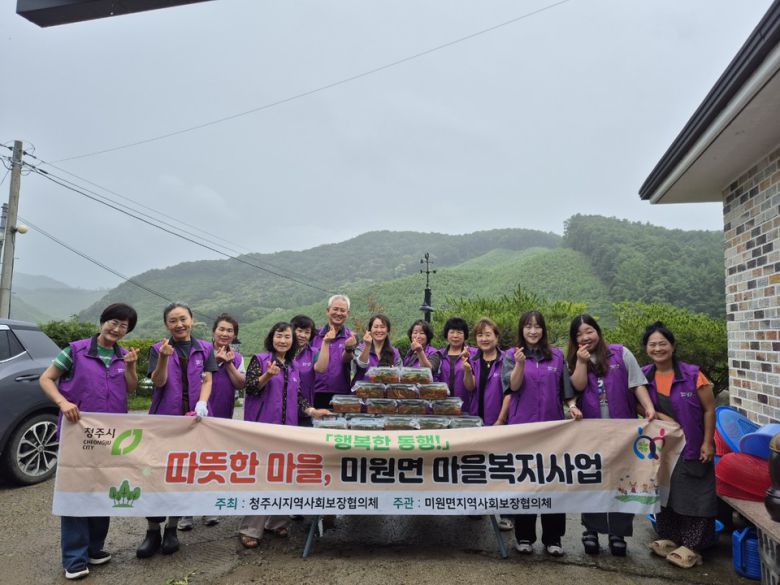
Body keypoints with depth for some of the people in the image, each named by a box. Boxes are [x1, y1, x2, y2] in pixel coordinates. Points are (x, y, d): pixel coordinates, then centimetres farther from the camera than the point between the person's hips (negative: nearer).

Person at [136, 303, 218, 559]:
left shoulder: (205, 349, 7)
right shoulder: (158, 349, 4)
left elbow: (207, 381, 2)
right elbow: (158, 382, -5)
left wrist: (201, 404, -15)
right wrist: (164, 358, -22)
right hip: (164, 418, -1)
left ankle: (172, 529, 21)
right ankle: (153, 531, 13)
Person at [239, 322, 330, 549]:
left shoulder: (293, 367, 15)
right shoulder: (259, 360, -1)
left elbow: (298, 397, 16)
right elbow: (250, 387, -10)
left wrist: (312, 411, 1)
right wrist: (268, 375, -27)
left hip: (287, 428, 5)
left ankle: (276, 522, 22)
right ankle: (249, 529, 4)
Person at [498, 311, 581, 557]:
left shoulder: (557, 356, 9)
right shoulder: (512, 355, 3)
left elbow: (566, 388, 13)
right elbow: (513, 386, -8)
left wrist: (572, 405, -5)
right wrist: (520, 364, -24)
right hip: (522, 426, -2)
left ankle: (553, 538, 18)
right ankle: (524, 536, 18)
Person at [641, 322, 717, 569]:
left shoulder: (692, 374, -12)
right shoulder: (643, 376, -1)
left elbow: (709, 409, -8)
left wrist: (707, 442, -10)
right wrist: (665, 419, -15)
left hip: (692, 449, -4)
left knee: (693, 496, 1)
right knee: (664, 493, 14)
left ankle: (690, 546, 14)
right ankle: (669, 539, 29)